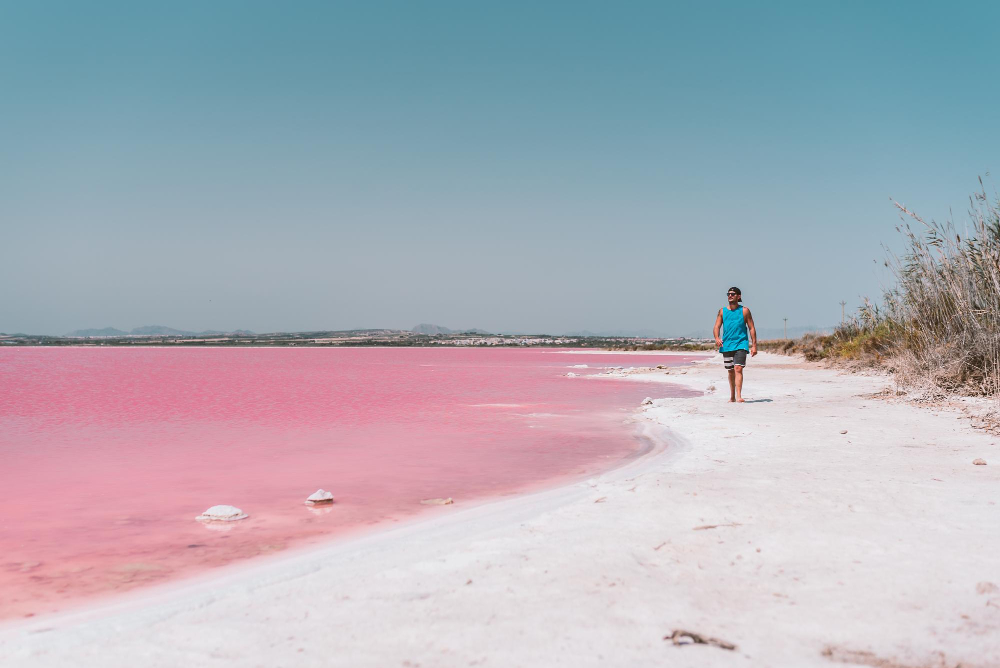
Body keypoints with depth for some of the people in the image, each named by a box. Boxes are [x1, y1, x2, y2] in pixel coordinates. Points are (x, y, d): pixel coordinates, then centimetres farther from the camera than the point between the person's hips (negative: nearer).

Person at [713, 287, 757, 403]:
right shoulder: (722, 311, 9)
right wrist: (717, 338, -17)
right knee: (731, 371, 12)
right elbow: (717, 326, 5)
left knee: (738, 369, -17)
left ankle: (739, 396, -23)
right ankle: (732, 396, 25)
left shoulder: (744, 311, 3)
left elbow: (751, 328, 4)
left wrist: (754, 345, -2)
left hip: (741, 344, -3)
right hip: (726, 345, 3)